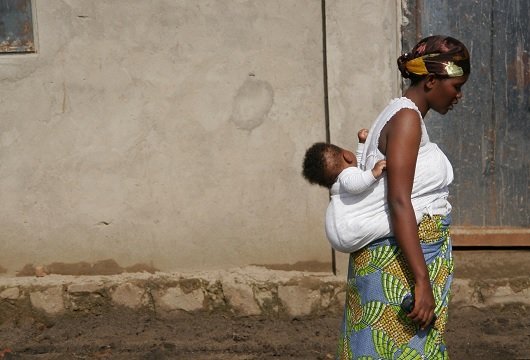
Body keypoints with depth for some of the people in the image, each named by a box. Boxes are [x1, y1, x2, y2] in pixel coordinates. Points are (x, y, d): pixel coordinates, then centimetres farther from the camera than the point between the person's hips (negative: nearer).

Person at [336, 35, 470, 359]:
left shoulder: (405, 117, 15)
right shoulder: (407, 117, -14)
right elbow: (399, 202, -22)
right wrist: (422, 281, -25)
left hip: (414, 256, 9)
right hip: (400, 262, -9)